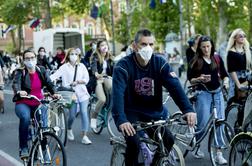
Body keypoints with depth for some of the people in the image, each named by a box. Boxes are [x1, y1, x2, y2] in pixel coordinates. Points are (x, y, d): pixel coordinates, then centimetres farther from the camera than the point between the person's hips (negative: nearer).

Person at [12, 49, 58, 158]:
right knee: (25, 117, -33)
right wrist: (19, 92, -47)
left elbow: (49, 83, -7)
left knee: (43, 124, -16)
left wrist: (54, 93, -27)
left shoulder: (41, 70, 4)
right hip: (23, 104, -3)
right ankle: (23, 148, -22)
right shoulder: (20, 72, -6)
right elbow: (16, 83, -24)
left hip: (39, 103, 3)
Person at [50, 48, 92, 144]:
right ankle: (69, 130, 35)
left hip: (82, 93, 2)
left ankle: (84, 137, -5)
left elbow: (86, 79, 3)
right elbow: (55, 75, -11)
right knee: (72, 115, 3)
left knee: (84, 113, -8)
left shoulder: (81, 66, 8)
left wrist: (77, 82, -13)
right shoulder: (65, 67, 0)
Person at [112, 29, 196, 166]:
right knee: (133, 142, -26)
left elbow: (175, 86, -20)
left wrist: (188, 109, -35)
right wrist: (121, 120, -46)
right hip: (132, 112, -3)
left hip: (154, 112, 4)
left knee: (168, 139, -12)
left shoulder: (160, 63, -8)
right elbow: (118, 94, -30)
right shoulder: (123, 66, -17)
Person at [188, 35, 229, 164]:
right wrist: (199, 79, -18)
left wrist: (226, 81, -6)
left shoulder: (217, 59, 7)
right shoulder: (195, 61, -1)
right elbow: (190, 79, 1)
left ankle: (219, 153, 3)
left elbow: (224, 74, 14)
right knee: (203, 123, -6)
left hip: (217, 93, 3)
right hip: (203, 93, -3)